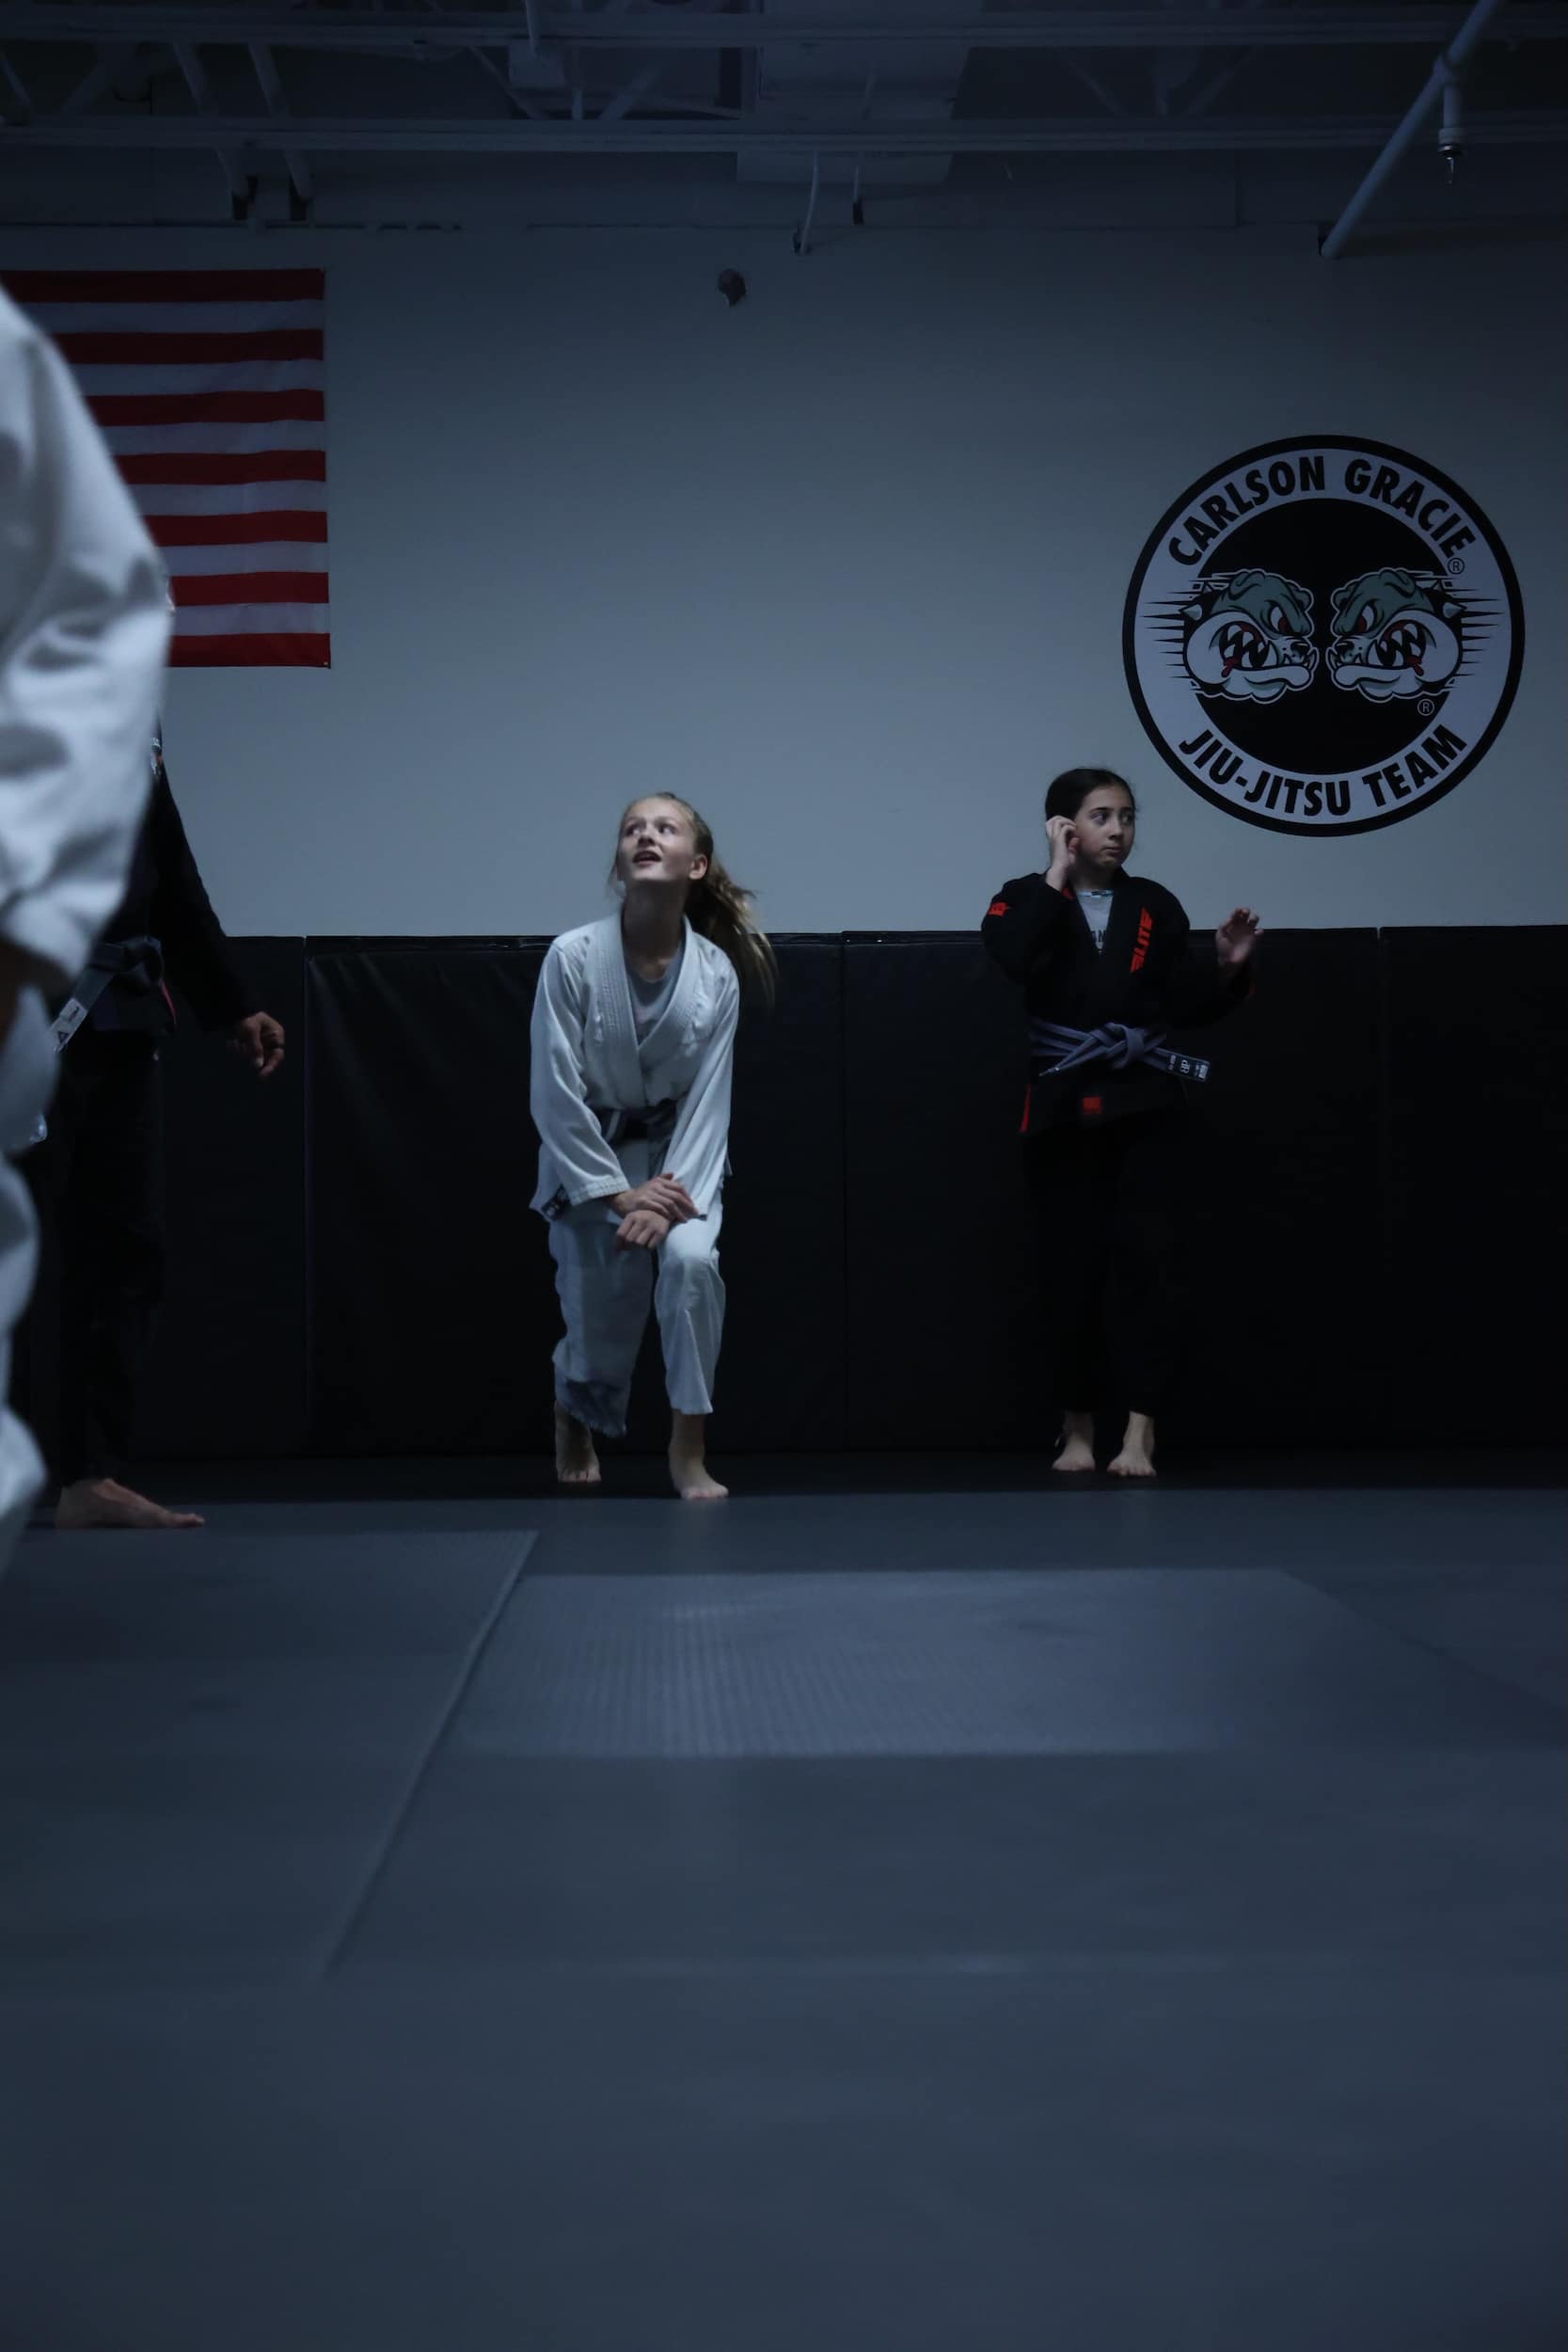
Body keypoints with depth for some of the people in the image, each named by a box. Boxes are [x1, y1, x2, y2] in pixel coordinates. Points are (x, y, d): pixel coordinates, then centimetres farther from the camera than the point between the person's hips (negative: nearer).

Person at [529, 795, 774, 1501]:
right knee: (599, 1317, -3)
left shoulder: (716, 973, -14)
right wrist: (618, 1193, -19)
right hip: (587, 1157, -1)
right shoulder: (573, 958, -20)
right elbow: (554, 1093, -18)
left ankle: (689, 1453, -12)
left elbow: (707, 1101, -10)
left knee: (691, 1260, -27)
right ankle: (573, 1420, 35)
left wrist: (672, 1192, -21)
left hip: (675, 1153, 1)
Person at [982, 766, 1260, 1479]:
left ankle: (1139, 1433, -9)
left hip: (1146, 1107, 1)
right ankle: (1076, 1429, 18)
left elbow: (1188, 1008, 9)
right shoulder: (1027, 900, 2)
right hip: (1064, 1110, -1)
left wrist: (1227, 966, -10)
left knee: (1143, 1259, -9)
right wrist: (1057, 873, -15)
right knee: (1071, 1267, 3)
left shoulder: (1155, 906, 8)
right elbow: (1017, 960, -22)